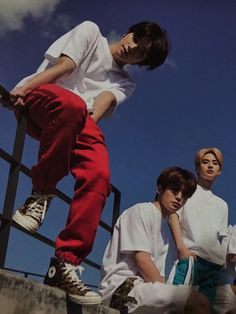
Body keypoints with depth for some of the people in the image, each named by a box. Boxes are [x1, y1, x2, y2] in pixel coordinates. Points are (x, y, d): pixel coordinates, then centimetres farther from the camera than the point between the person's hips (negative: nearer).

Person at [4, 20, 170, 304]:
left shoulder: (125, 84, 24)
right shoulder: (90, 31, 18)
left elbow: (104, 101, 2)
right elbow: (64, 66, 1)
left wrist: (89, 120, -19)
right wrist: (23, 89, -12)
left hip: (77, 122, 4)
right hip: (39, 99, -3)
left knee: (98, 175, -27)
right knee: (72, 104, -40)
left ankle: (64, 264, -27)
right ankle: (40, 194, -26)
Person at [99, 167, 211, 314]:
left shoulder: (161, 229, 26)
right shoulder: (141, 210, 1)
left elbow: (158, 275, 15)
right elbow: (142, 260, -11)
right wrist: (170, 294, -11)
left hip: (142, 289, 9)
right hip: (121, 289, -9)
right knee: (198, 302, -26)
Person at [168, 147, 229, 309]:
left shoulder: (222, 205, 27)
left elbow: (223, 238, 21)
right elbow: (173, 215, 0)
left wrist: (224, 263, 5)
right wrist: (182, 248, -14)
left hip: (215, 265, 5)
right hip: (190, 256, -4)